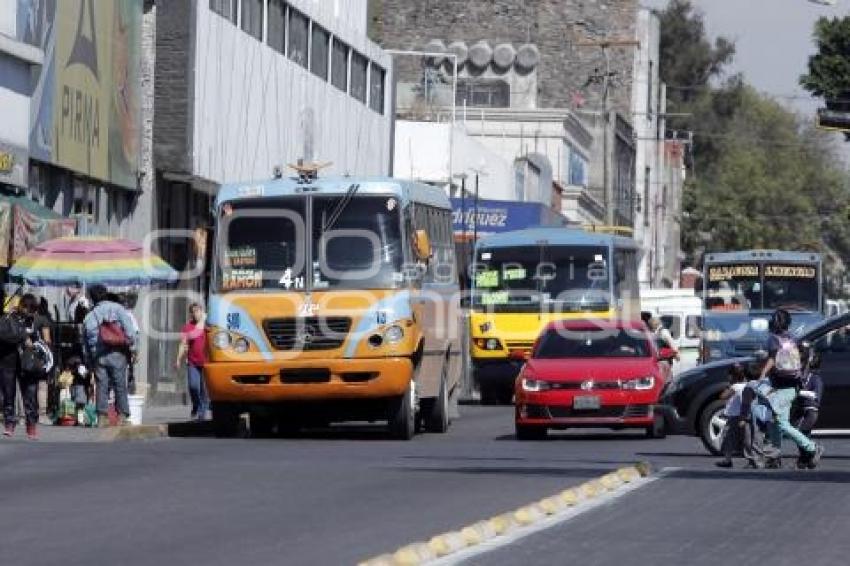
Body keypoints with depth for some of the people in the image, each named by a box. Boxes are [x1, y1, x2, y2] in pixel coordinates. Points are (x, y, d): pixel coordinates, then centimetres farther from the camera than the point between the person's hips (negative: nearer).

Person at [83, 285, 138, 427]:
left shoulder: (89, 317, 14)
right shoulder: (117, 308, 3)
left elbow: (87, 341, 15)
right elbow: (130, 330, -7)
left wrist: (90, 362, 19)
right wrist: (133, 348, -4)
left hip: (98, 355, 2)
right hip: (117, 352, -2)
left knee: (102, 386, 5)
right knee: (120, 385, 1)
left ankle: (102, 417, 0)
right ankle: (122, 416, -2)